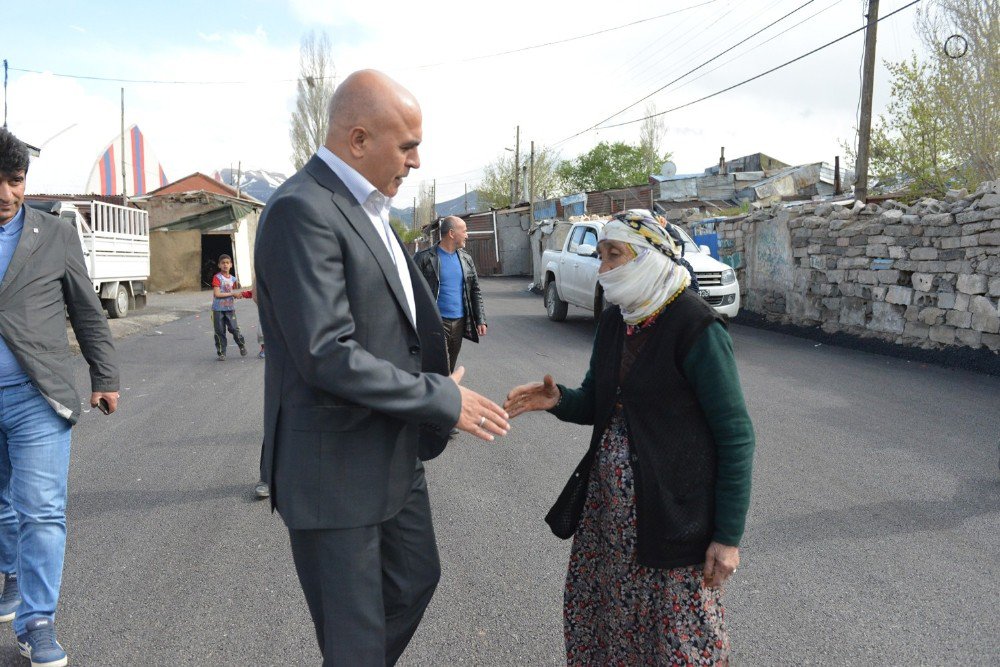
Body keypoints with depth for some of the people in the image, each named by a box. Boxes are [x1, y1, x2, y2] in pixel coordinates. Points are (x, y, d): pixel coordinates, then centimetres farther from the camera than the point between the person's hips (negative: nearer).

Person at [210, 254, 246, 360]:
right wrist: (232, 293, -16)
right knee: (220, 331, 3)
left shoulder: (233, 279, 8)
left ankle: (242, 345, 21)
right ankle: (221, 353, 13)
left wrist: (238, 294, -9)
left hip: (230, 308, 3)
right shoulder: (217, 277, -8)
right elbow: (217, 294, -17)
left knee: (234, 329, -3)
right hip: (218, 309, -3)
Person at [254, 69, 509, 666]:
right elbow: (327, 356, -27)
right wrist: (442, 399, -19)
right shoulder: (302, 211, -21)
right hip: (335, 471, -9)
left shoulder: (367, 208, 11)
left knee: (416, 579, 25)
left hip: (394, 455, 10)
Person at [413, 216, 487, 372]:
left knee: (450, 370, 14)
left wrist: (480, 320, 5)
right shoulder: (424, 258, -7)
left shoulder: (466, 259, 11)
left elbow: (475, 292, 14)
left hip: (459, 322, 6)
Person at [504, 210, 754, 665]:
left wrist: (729, 535, -13)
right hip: (608, 507, 7)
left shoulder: (695, 327, -15)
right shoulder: (613, 322, 6)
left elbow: (735, 437, -14)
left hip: (673, 512, -6)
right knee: (596, 612, 16)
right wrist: (558, 400, -7)